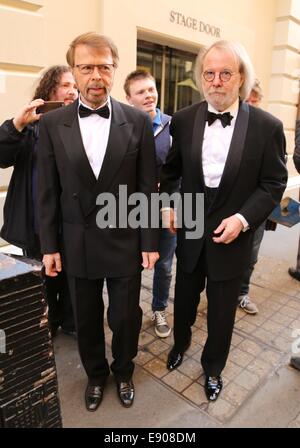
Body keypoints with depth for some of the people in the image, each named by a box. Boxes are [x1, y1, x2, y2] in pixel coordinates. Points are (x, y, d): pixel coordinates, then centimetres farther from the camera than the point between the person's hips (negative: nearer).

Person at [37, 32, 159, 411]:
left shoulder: (138, 121, -3)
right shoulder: (52, 123, -2)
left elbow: (147, 187, -3)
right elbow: (47, 191, 1)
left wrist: (150, 241, -3)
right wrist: (49, 245, 0)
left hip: (125, 242, 0)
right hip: (78, 244, 1)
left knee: (126, 318, 14)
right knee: (86, 320, 17)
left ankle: (123, 372, 44)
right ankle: (95, 374, 46)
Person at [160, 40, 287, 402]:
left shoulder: (267, 126, -9)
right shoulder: (183, 120, -3)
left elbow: (273, 183, -6)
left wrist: (243, 218, -18)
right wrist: (168, 203, -4)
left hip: (232, 236, -1)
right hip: (189, 231, 2)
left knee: (221, 311, 15)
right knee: (184, 297, 23)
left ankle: (213, 367, 43)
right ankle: (180, 342, 53)